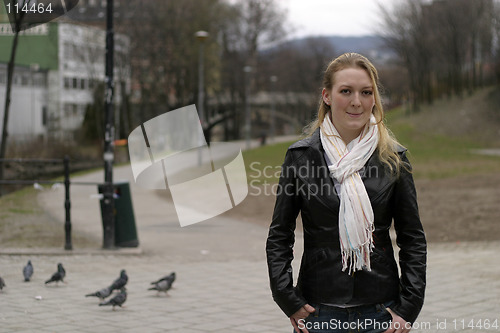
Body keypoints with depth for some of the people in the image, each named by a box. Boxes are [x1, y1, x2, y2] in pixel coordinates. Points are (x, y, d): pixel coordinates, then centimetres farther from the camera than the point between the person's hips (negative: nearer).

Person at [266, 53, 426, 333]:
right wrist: (289, 302, -4)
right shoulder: (300, 156, 0)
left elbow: (413, 239, 4)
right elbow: (279, 237, 3)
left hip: (381, 309, 0)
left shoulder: (393, 158, 1)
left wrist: (408, 308, -2)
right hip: (319, 310, 0)